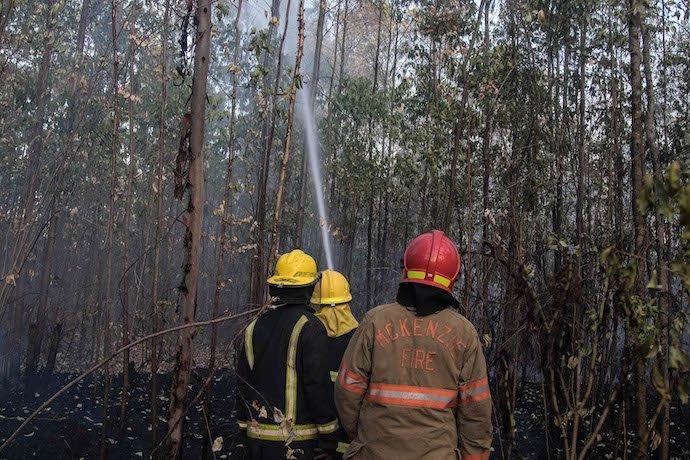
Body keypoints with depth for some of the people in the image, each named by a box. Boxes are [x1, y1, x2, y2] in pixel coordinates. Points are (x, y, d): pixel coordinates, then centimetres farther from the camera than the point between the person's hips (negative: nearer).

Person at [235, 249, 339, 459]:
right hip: (297, 440, -6)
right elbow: (319, 385, -16)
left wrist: (245, 432, 20)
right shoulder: (310, 327, -12)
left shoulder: (253, 328, 7)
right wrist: (328, 436, -7)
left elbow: (242, 386, 11)